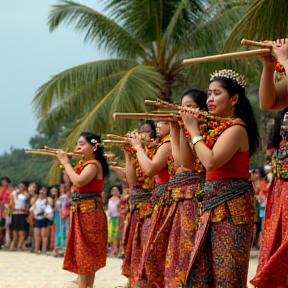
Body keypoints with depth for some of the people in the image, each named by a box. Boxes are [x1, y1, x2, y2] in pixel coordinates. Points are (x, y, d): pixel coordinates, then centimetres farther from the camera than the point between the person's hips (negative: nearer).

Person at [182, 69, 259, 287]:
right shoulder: (216, 127, 16)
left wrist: (194, 130, -13)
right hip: (213, 205, 10)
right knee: (202, 269, 9)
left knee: (227, 270, -8)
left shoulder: (236, 128, -12)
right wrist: (179, 127, 10)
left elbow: (211, 162, -25)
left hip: (231, 206, -10)